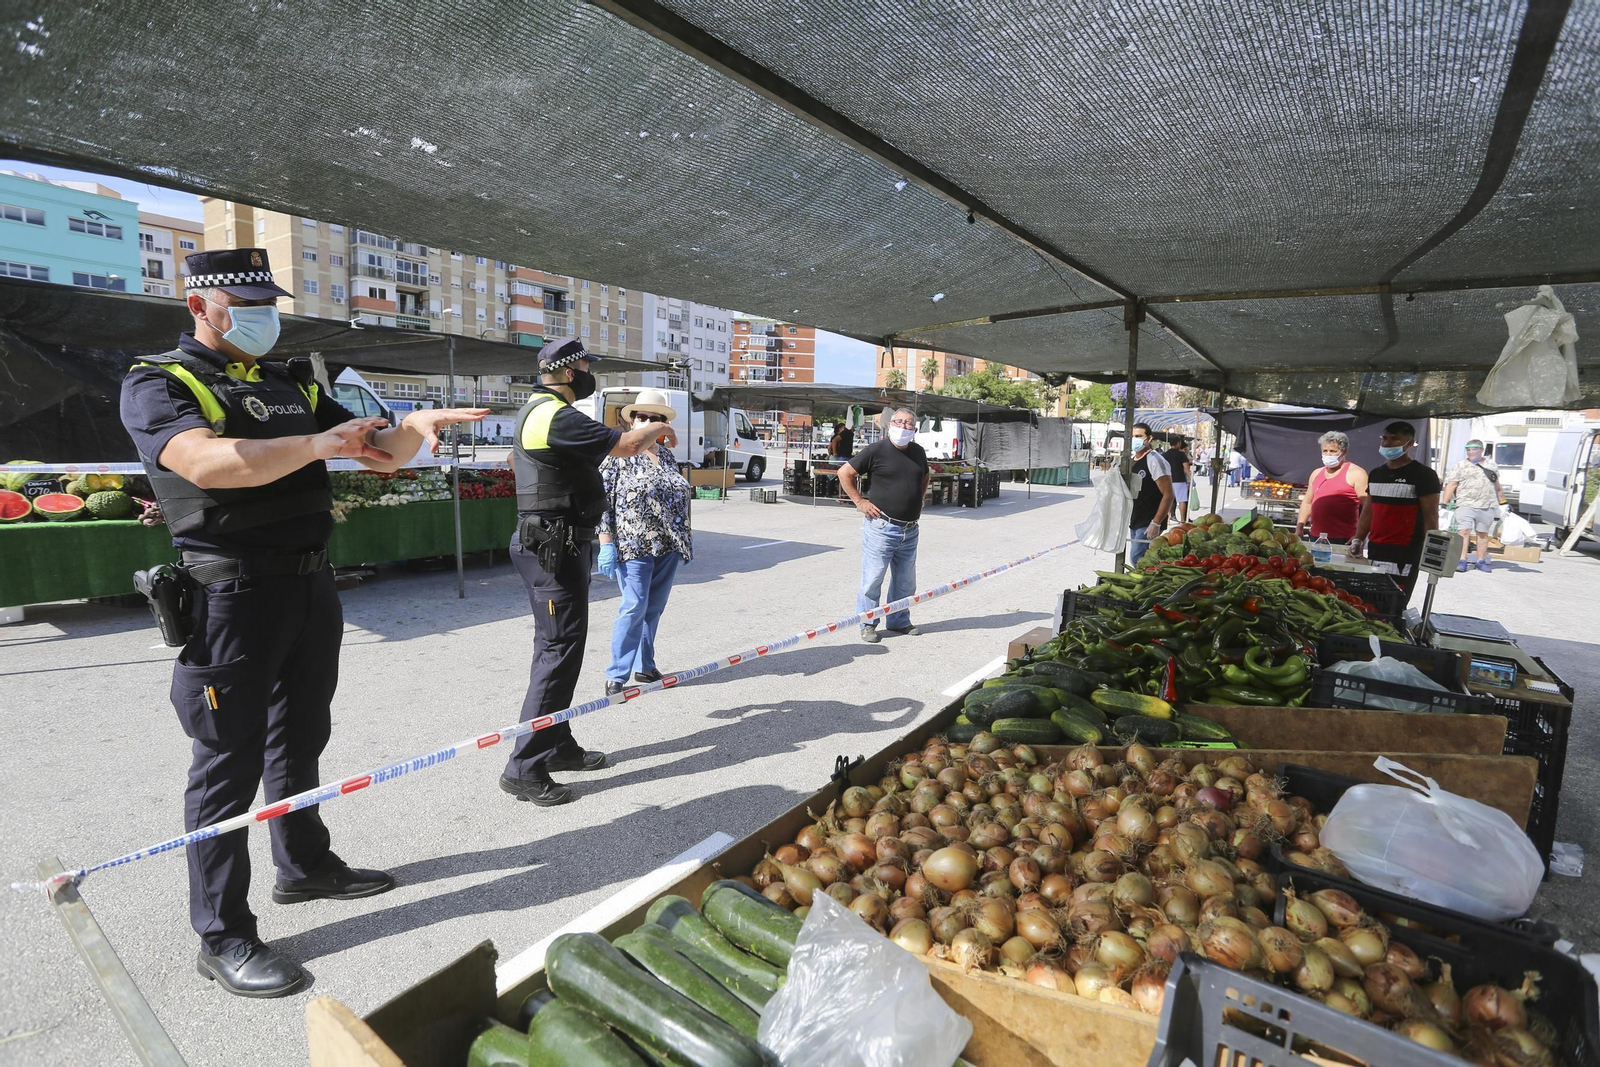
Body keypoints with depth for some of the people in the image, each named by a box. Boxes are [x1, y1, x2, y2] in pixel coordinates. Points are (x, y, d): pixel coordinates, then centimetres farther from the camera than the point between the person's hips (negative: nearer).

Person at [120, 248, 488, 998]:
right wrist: (318, 443, -30)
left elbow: (378, 454, 10)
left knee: (299, 741, 19)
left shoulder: (293, 383, 13)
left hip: (311, 587, 7)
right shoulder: (158, 383, -6)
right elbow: (207, 461, -27)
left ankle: (304, 866, 38)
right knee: (229, 762, 2)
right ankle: (223, 938, 15)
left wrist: (412, 428, -10)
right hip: (231, 597, -6)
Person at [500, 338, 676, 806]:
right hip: (555, 545, -11)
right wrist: (660, 428, 1)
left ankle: (557, 745, 27)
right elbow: (627, 445, -20)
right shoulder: (558, 417, -17)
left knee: (557, 646, 16)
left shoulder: (535, 411, 17)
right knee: (560, 651, -8)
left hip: (548, 542, 11)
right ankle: (525, 768, -2)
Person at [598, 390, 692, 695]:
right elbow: (604, 501, -8)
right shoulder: (618, 454, -5)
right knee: (634, 607, -8)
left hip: (669, 546, 6)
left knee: (655, 608, 10)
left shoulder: (667, 455, 12)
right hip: (634, 545, -6)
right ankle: (616, 675, 3)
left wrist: (687, 539, 17)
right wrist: (606, 544, -14)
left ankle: (645, 666, 23)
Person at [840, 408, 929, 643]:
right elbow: (845, 473, -5)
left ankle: (899, 621, 30)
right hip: (882, 526, -6)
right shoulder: (876, 450, -9)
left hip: (910, 529, 6)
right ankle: (868, 624, 13)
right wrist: (859, 502, -8)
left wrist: (917, 500, 16)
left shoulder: (918, 452, 9)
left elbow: (924, 478, 30)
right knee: (873, 578, 0)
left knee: (905, 580, 15)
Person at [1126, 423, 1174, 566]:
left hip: (1149, 524, -8)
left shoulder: (1155, 461, -14)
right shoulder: (1131, 460, 11)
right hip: (1135, 522, 8)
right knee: (1136, 559, 11)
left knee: (1137, 559, -13)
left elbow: (1168, 495, -17)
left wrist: (1156, 524, -20)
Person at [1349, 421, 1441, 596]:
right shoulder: (1375, 474, 15)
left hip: (1406, 552, -6)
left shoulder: (1423, 474, -3)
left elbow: (1430, 516, -6)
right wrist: (1358, 540, 9)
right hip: (1375, 549, 6)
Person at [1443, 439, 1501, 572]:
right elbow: (1451, 485, -1)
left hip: (1487, 506, 3)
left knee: (1483, 533, 7)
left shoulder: (1491, 465, 16)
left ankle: (1481, 561, 15)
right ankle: (1462, 561, -13)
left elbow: (1497, 486, 23)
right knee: (1464, 531, -12)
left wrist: (1499, 504, 23)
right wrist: (1445, 503, -9)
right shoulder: (1460, 466, 4)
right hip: (1465, 505, -3)